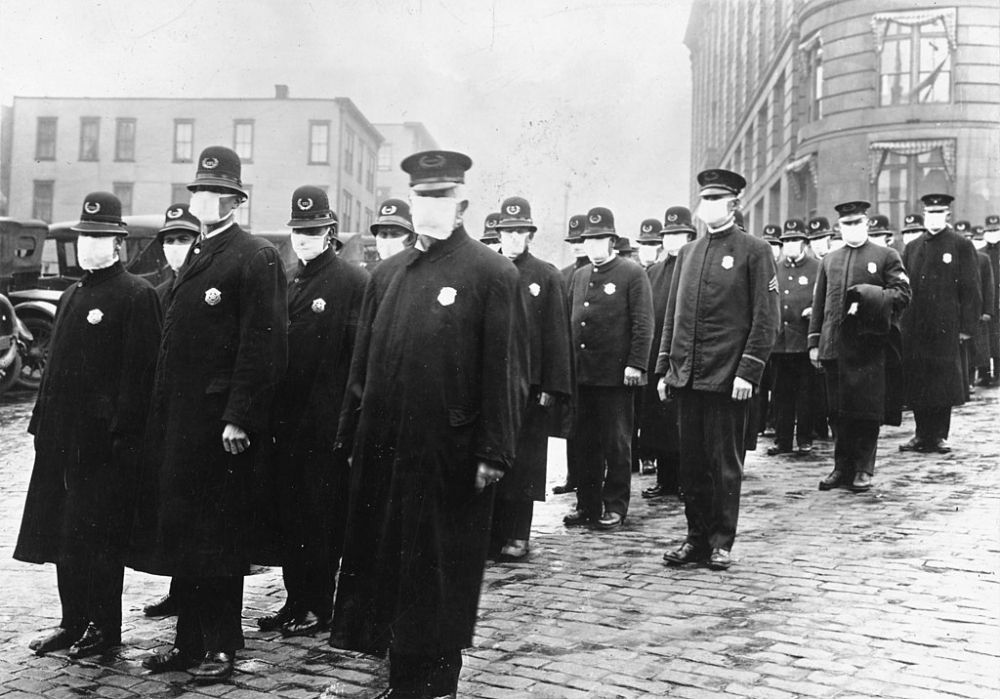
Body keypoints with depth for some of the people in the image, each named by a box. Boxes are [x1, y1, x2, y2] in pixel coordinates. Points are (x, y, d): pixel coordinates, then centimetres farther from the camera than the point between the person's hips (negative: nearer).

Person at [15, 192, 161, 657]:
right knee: (63, 533, 12)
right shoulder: (72, 296, 18)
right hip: (61, 436, 8)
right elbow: (56, 365, 20)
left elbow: (139, 369, -14)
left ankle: (104, 627, 12)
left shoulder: (136, 295, -8)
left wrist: (122, 434, -19)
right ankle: (74, 622, 24)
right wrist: (41, 422, 14)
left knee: (99, 535, 0)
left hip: (104, 440, -8)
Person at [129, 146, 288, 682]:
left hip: (221, 422, -8)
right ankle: (189, 641, 26)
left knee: (219, 537, 1)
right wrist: (163, 413, 12)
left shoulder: (255, 257, -8)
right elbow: (174, 342, 18)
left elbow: (262, 346, -15)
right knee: (181, 533, 13)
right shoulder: (194, 257, 17)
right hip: (177, 418, 8)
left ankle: (221, 646, 14)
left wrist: (239, 417, -20)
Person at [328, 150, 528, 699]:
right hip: (383, 452, 6)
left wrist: (494, 453, -14)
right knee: (384, 566, 13)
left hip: (450, 459, -6)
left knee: (441, 576, 6)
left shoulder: (492, 274, -5)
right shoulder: (386, 274, 12)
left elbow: (505, 373, -9)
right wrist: (352, 435, 13)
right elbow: (363, 362, 16)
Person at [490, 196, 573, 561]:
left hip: (529, 383, -1)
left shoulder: (547, 277, 4)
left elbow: (557, 335, 0)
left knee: (523, 460, 3)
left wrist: (551, 387, -6)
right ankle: (491, 531, 12)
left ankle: (517, 535, 12)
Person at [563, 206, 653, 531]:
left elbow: (643, 324, -7)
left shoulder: (632, 274, -2)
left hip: (615, 373, -5)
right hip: (582, 373, 5)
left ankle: (615, 506, 12)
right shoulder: (579, 276, 16)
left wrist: (636, 364, -14)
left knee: (616, 443, 3)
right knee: (585, 442, 10)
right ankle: (587, 504, 19)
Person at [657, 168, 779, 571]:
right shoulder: (687, 253, 14)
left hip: (727, 378, -5)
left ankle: (721, 542, 13)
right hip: (686, 377, 5)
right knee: (691, 462, 10)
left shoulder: (754, 251, -2)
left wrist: (748, 372, -14)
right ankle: (696, 537, 20)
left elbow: (766, 319, -7)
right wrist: (664, 368, 10)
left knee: (724, 463, 3)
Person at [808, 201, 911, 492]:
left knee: (868, 410, 0)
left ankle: (863, 470, 9)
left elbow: (903, 293, -3)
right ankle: (842, 467, 17)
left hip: (870, 345, -3)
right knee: (839, 411, 7)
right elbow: (818, 304, 15)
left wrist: (869, 296, -17)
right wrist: (814, 342, 9)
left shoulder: (887, 256, 5)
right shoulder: (829, 260, 16)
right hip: (835, 345, 3)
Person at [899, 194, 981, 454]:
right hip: (914, 330, 4)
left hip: (946, 329, -3)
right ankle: (922, 435, 15)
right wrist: (900, 322, 5)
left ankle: (939, 436, 9)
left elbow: (971, 290, -1)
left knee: (944, 382, 0)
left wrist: (966, 326, -7)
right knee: (916, 382, 5)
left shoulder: (961, 246, 2)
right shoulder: (912, 248, 13)